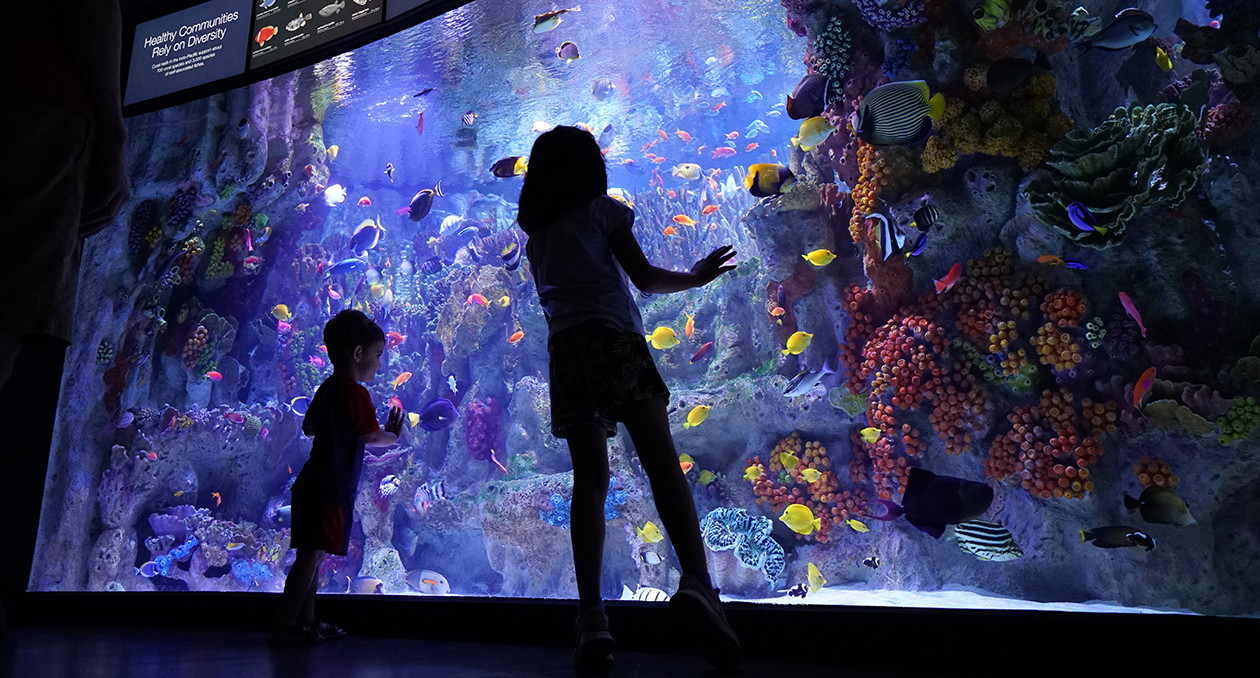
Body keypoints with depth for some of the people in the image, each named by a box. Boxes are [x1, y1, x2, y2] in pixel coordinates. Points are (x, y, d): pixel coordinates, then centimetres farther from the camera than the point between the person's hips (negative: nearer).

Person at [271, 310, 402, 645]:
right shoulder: (354, 392, -13)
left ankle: (306, 620, 23)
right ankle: (285, 627, -3)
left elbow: (308, 427, 27)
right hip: (331, 488, -10)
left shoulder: (327, 389, 16)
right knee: (312, 555, -7)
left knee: (313, 554, 15)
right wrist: (393, 436, 4)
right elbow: (372, 436, -14)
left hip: (313, 484, 10)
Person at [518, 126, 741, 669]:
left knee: (590, 480, -2)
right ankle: (696, 580, -32)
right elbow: (646, 278, 6)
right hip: (613, 339, -4)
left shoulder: (535, 235, 25)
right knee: (662, 461, -13)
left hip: (564, 349, 4)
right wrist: (697, 277, 22)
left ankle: (592, 618, -11)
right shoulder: (604, 210, 11)